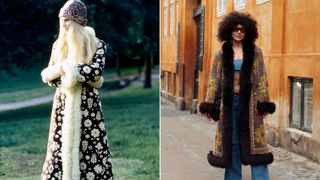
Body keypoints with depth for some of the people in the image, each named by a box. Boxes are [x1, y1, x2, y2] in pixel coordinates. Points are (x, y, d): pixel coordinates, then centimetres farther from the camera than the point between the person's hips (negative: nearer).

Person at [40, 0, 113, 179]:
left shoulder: (97, 44, -3)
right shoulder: (59, 45, 7)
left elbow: (96, 71, -18)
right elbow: (49, 77, 3)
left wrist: (66, 68, -13)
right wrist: (84, 76, -12)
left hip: (87, 105, -3)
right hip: (63, 105, 3)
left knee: (91, 148, 0)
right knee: (62, 148, 5)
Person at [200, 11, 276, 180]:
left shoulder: (255, 52, 4)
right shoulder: (221, 54, 6)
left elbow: (262, 79, 1)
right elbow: (214, 80, 4)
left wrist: (264, 103, -6)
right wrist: (209, 104, -2)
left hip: (249, 102, -1)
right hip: (229, 102, 2)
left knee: (253, 141, -2)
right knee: (231, 141, 7)